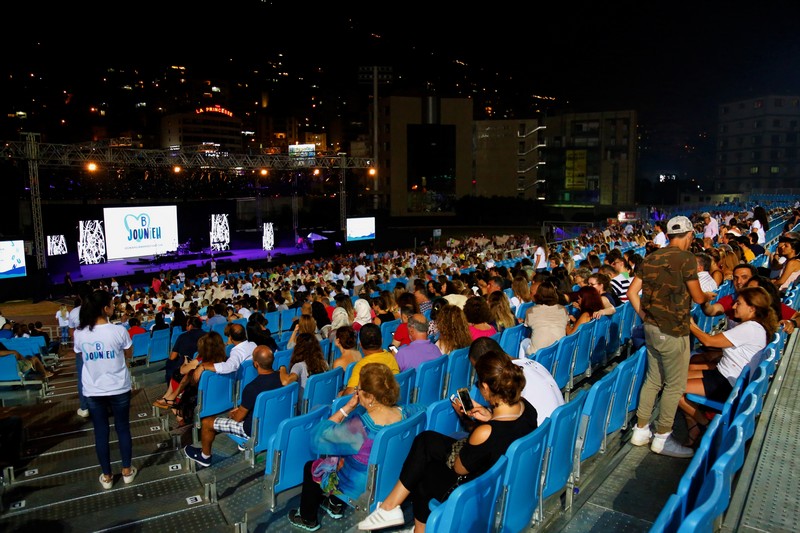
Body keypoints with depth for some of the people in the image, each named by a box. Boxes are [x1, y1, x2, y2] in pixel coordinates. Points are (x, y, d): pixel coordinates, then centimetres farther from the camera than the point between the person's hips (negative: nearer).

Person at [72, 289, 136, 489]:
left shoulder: (80, 333, -8)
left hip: (93, 391, 2)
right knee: (123, 428, 14)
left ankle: (106, 476, 24)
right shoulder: (118, 330, -17)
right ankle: (127, 471, 26)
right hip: (118, 389, -2)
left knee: (101, 432, 13)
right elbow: (129, 354, -2)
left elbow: (81, 356, 11)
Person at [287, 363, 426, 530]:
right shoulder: (403, 413, -20)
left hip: (360, 487, -6)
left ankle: (308, 519, 38)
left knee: (310, 467, 19)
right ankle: (335, 506, 42)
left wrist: (347, 408, -26)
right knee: (335, 456, 29)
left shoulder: (360, 427, -38)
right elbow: (421, 408, 5)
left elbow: (318, 437, -27)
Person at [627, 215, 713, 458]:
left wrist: (645, 316, 12)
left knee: (653, 379, 17)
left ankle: (641, 430, 24)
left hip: (651, 328, 7)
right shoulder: (686, 258, -13)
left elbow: (632, 292, 4)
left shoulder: (650, 258, 5)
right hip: (673, 332, -7)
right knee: (675, 385, 6)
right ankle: (662, 437, 15)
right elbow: (698, 298, -6)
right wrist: (708, 296, 16)